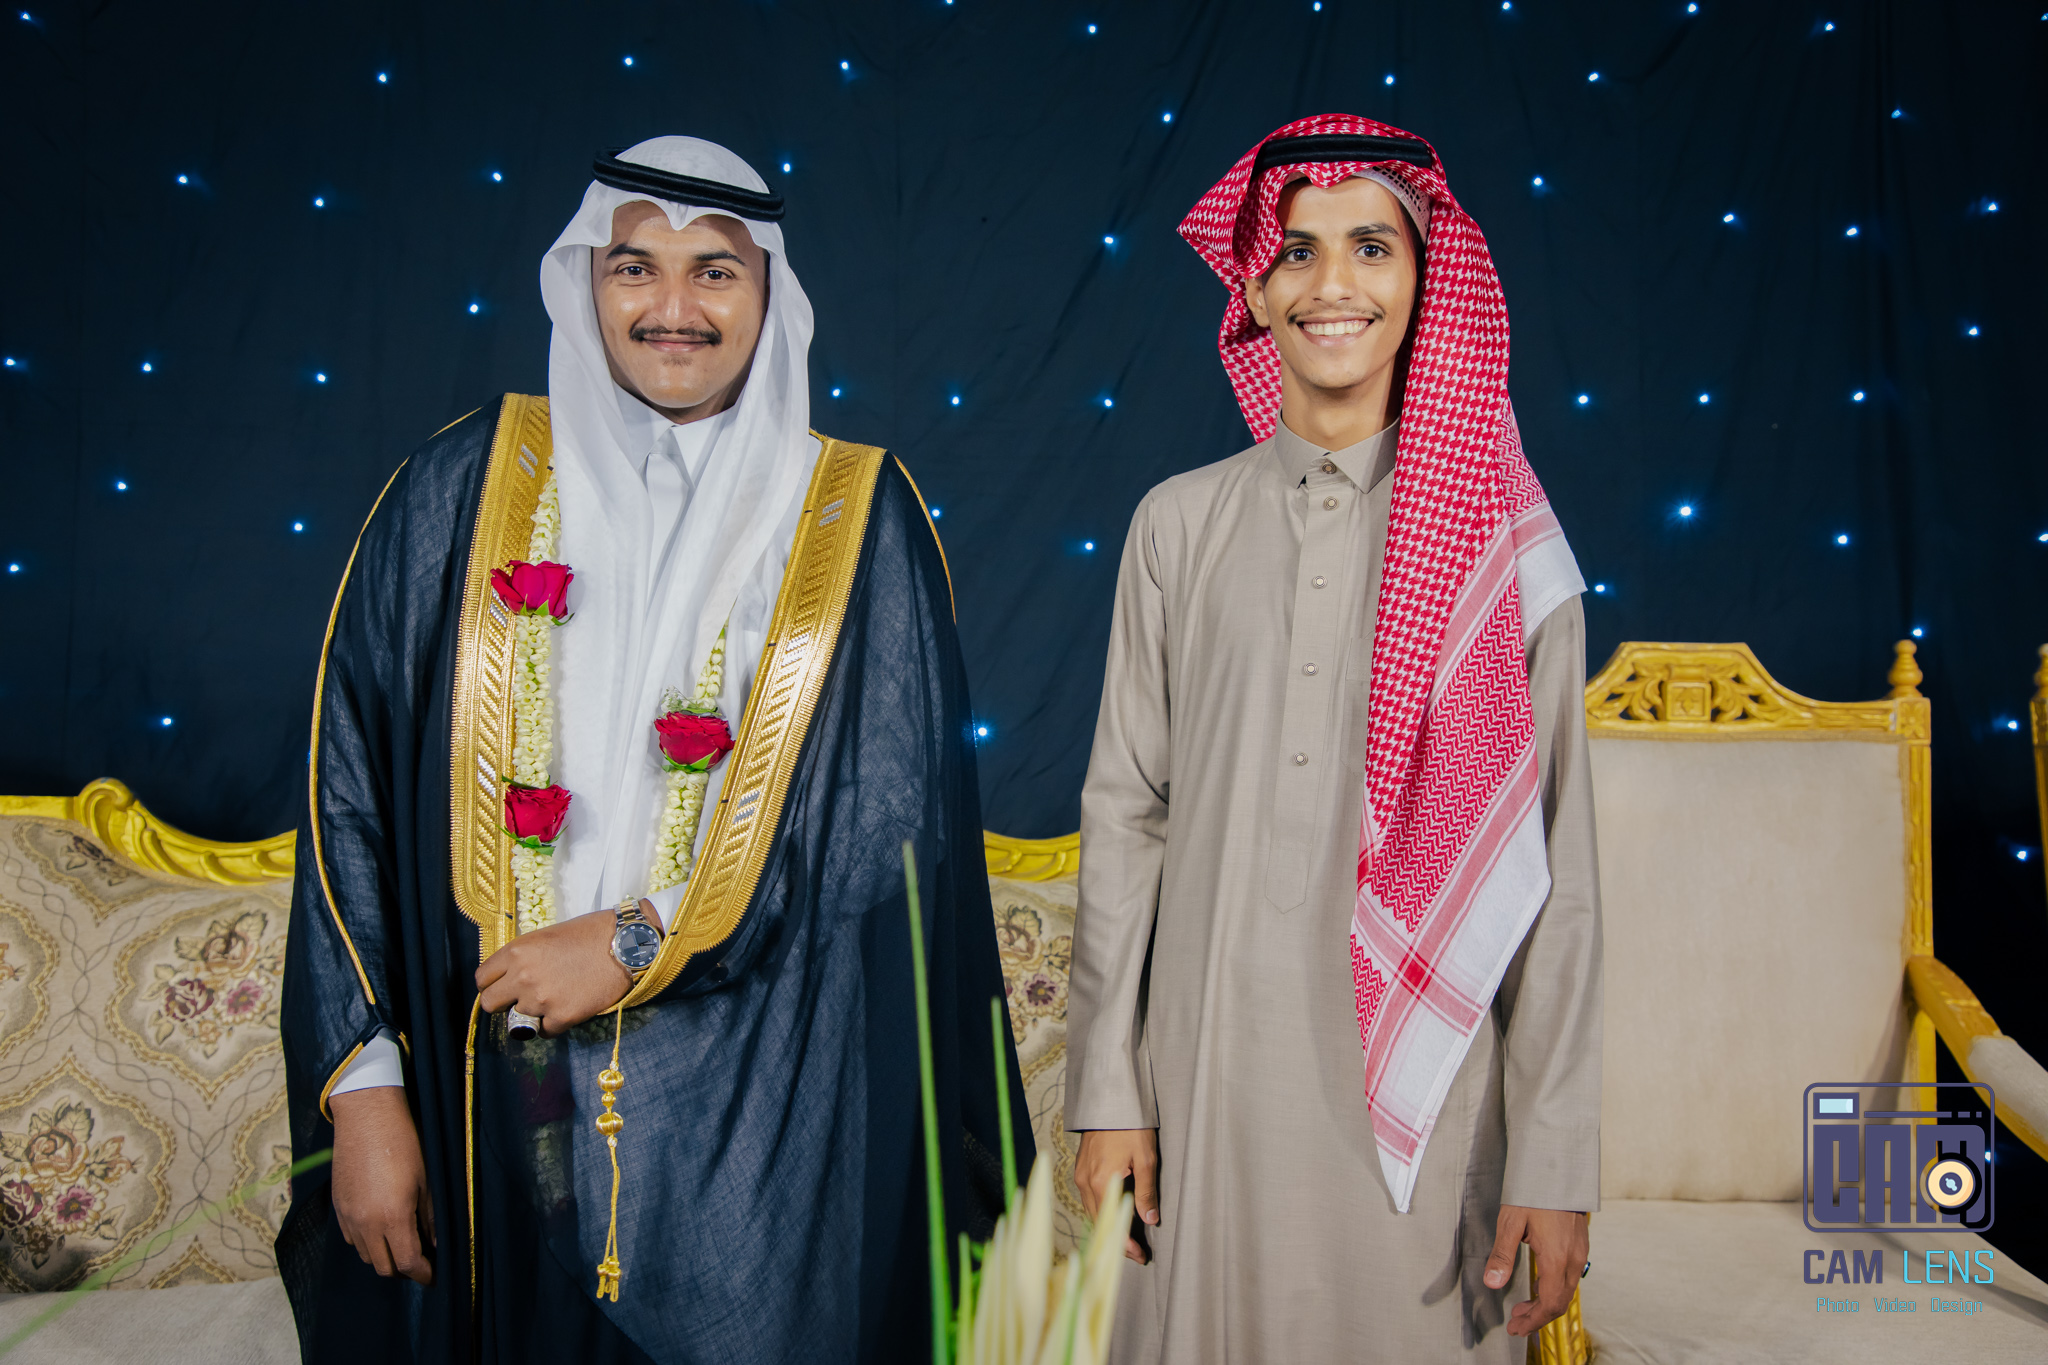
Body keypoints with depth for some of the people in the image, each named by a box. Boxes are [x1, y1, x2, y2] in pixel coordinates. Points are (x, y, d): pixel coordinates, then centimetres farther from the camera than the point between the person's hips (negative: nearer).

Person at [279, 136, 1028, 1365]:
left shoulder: (856, 517, 1)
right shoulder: (462, 490, 3)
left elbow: (901, 821, -4)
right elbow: (350, 799, 2)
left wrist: (644, 943, -10)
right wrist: (361, 1084, -3)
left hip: (765, 1124, -1)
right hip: (495, 1116, 1)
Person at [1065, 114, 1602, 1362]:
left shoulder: (1500, 538, -2)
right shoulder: (1182, 524, 3)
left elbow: (1553, 862, -3)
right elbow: (1125, 814, 5)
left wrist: (1557, 1158, -6)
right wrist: (1107, 1091, 3)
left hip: (1427, 1083, -1)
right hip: (1213, 1073, 2)